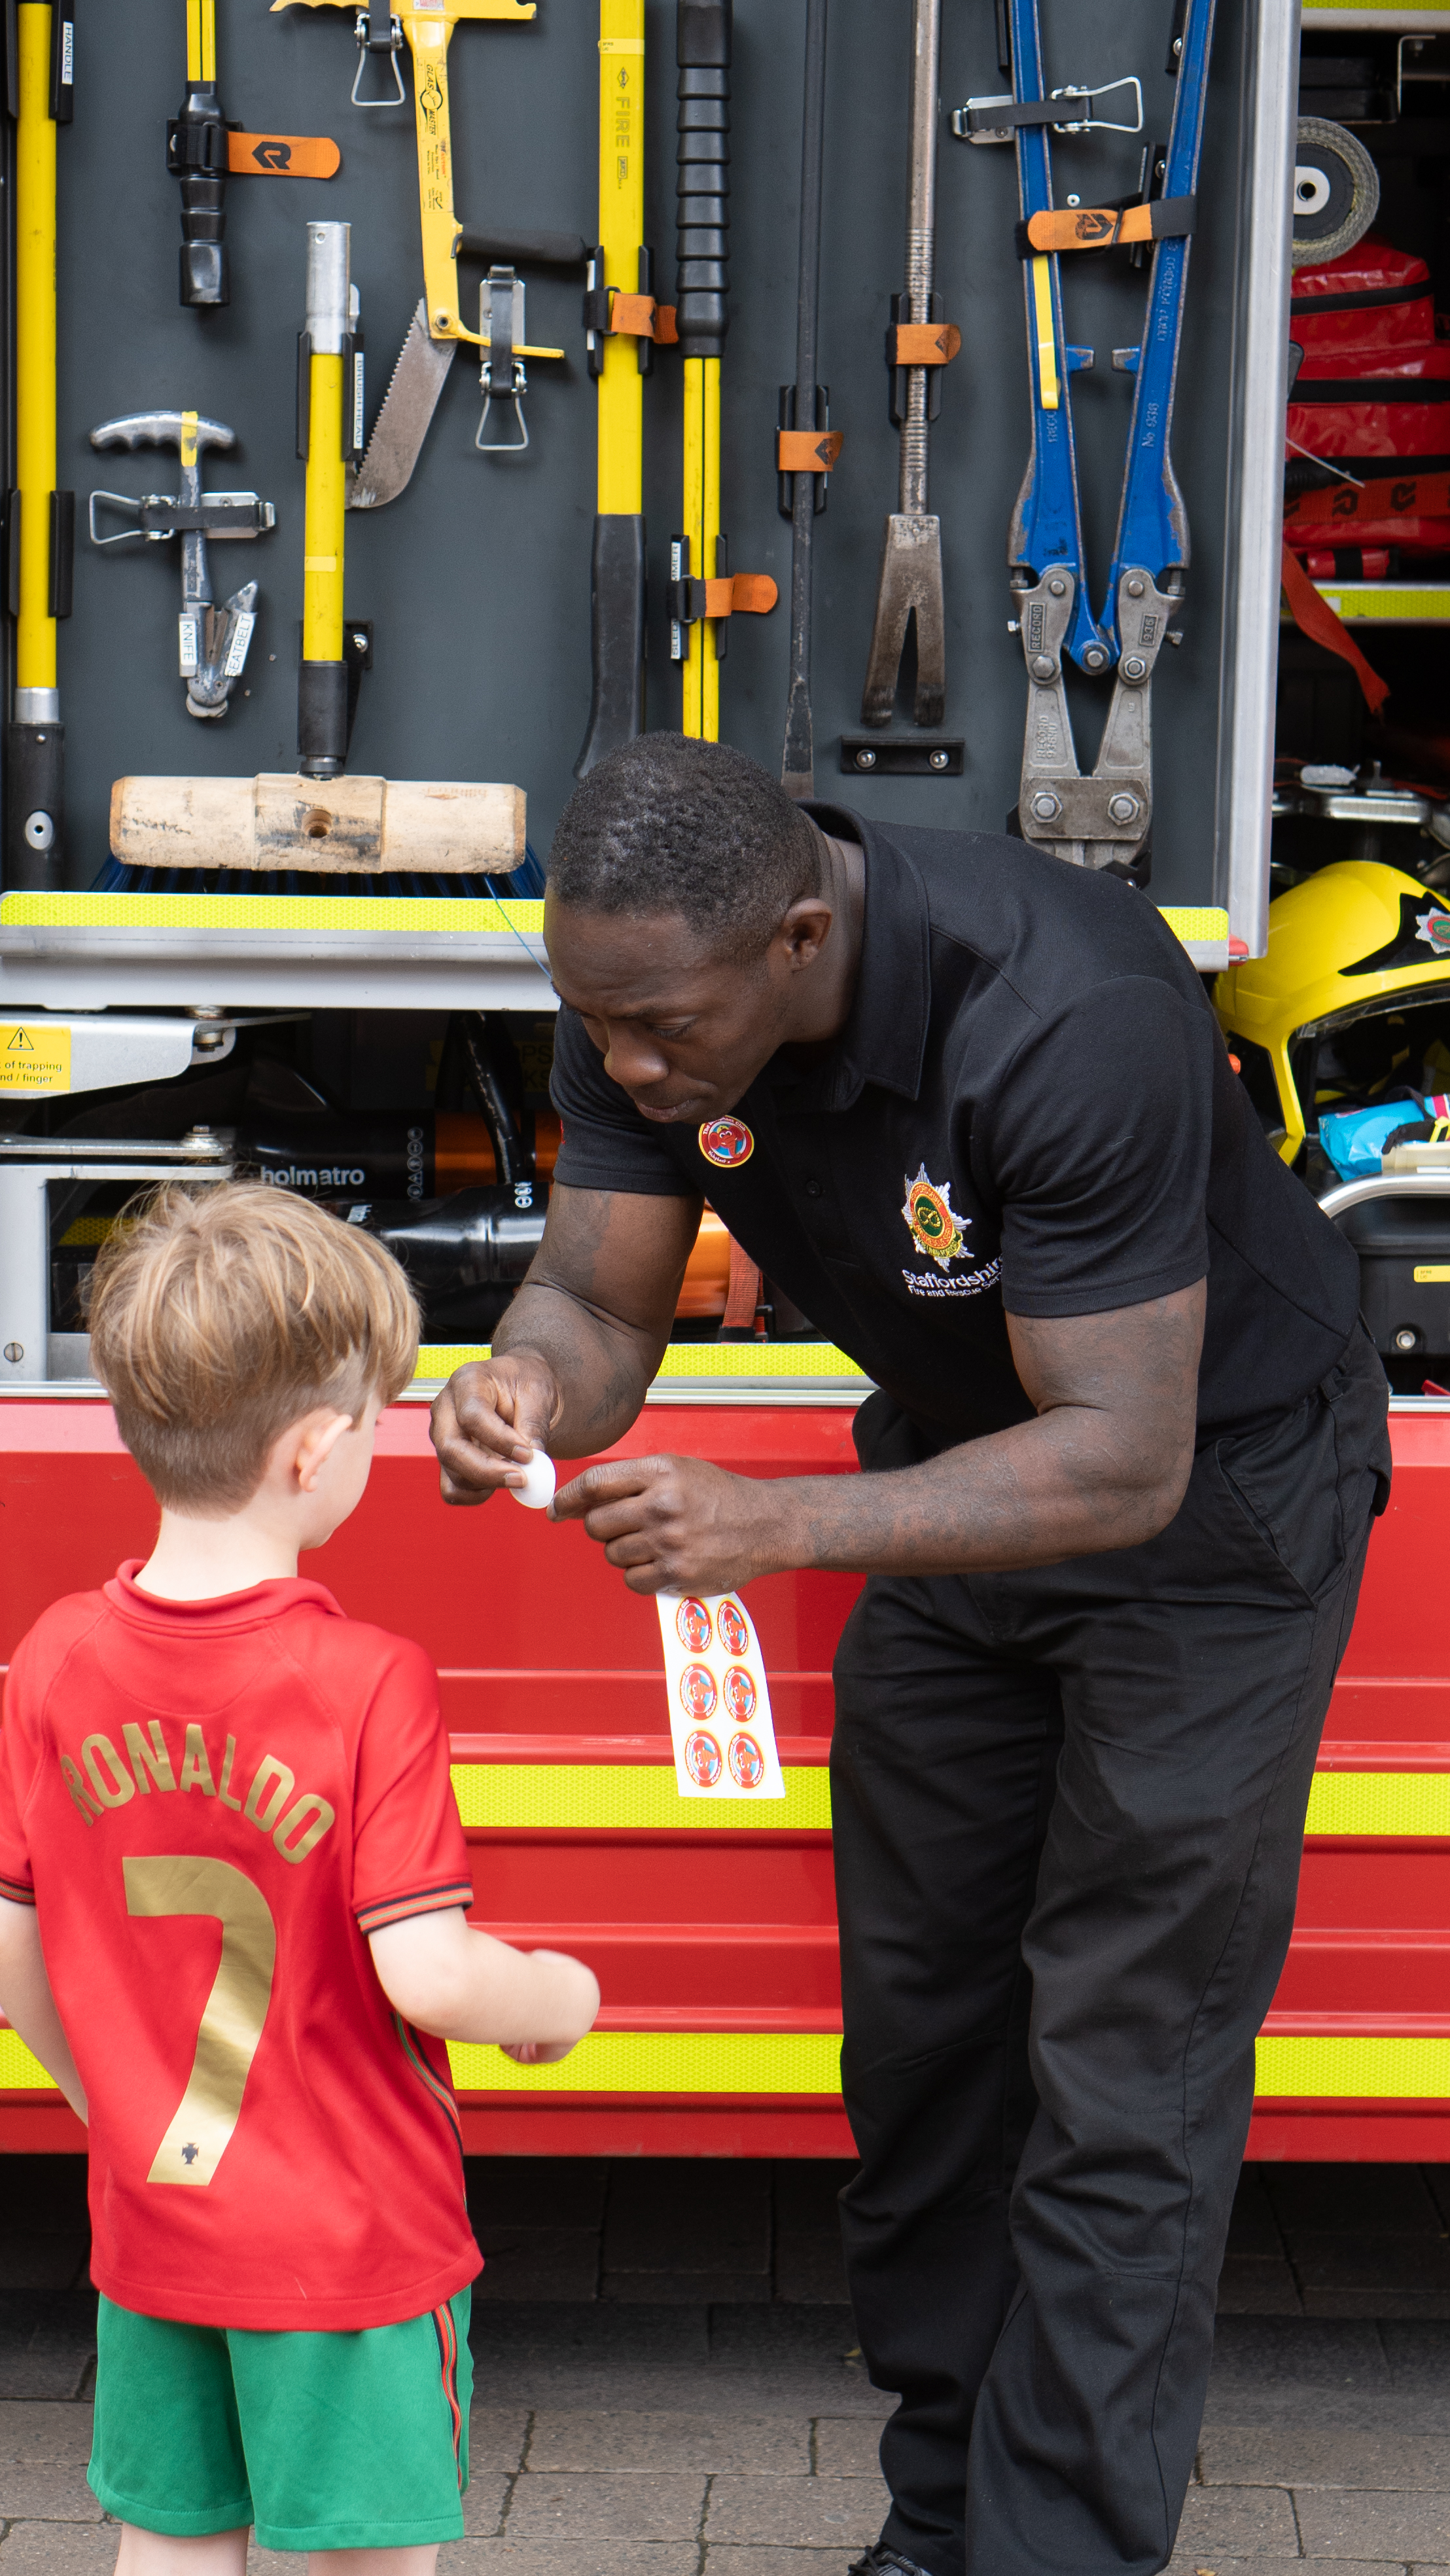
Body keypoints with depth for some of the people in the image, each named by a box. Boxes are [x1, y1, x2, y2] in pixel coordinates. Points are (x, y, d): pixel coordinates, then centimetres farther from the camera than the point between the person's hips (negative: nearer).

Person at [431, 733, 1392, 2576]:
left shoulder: (1069, 1022, -37)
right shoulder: (641, 994, -17)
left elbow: (1124, 1463, -35)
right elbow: (599, 1299, -10)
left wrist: (778, 1524, -45)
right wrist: (528, 1384, -35)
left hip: (1213, 1493, -6)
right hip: (964, 1472, 6)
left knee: (1120, 2080, -7)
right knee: (918, 2026, 11)